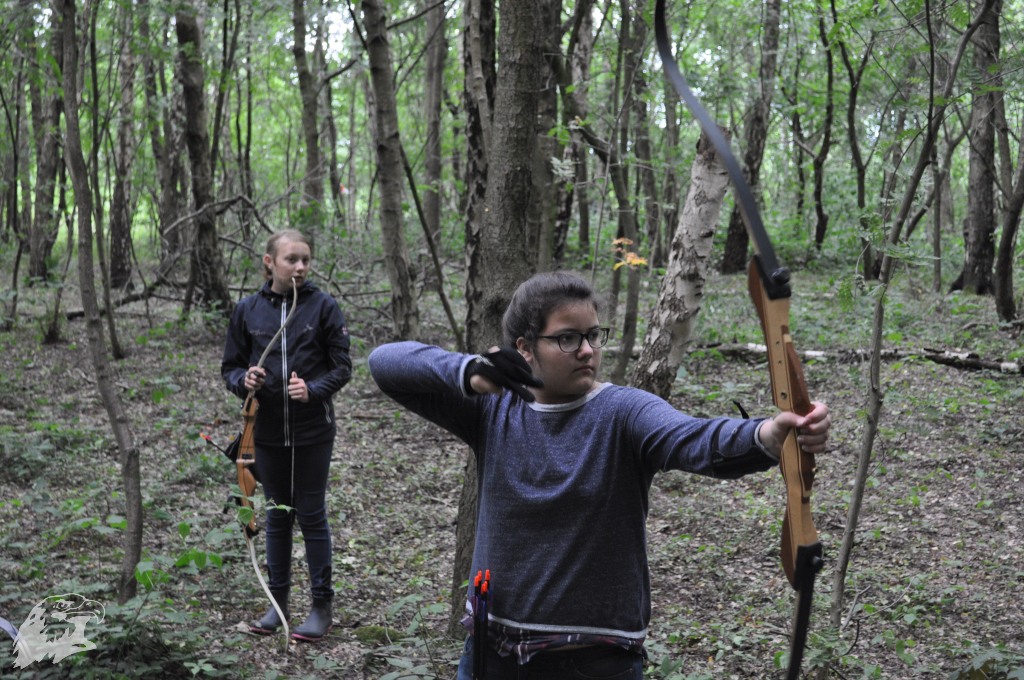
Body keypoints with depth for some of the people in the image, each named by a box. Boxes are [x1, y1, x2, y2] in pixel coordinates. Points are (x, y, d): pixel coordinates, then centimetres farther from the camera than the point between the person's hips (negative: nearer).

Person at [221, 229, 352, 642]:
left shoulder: (323, 306, -5)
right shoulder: (247, 310, 2)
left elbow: (342, 366, -4)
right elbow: (231, 366, 8)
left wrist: (313, 390, -21)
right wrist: (244, 380, -14)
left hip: (312, 430, -3)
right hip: (267, 430, 3)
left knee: (311, 514, 4)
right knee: (278, 514, 14)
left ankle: (322, 605, 16)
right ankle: (278, 601, 26)